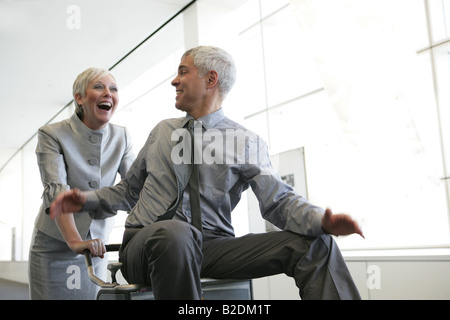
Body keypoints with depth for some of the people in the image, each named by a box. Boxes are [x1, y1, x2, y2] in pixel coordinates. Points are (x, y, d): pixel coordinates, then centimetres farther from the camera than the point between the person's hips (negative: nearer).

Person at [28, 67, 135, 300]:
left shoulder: (121, 137, 0)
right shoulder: (51, 135, -12)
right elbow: (56, 191, -24)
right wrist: (75, 241, -37)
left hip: (95, 245, 3)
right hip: (54, 246, -3)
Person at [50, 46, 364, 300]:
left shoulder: (246, 141, 5)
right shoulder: (162, 131, 17)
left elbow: (278, 199, -6)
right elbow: (129, 189, 23)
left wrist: (322, 220, -26)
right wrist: (88, 200, 6)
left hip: (212, 247, 0)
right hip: (146, 244, 1)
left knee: (316, 245, -18)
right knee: (175, 233, -39)